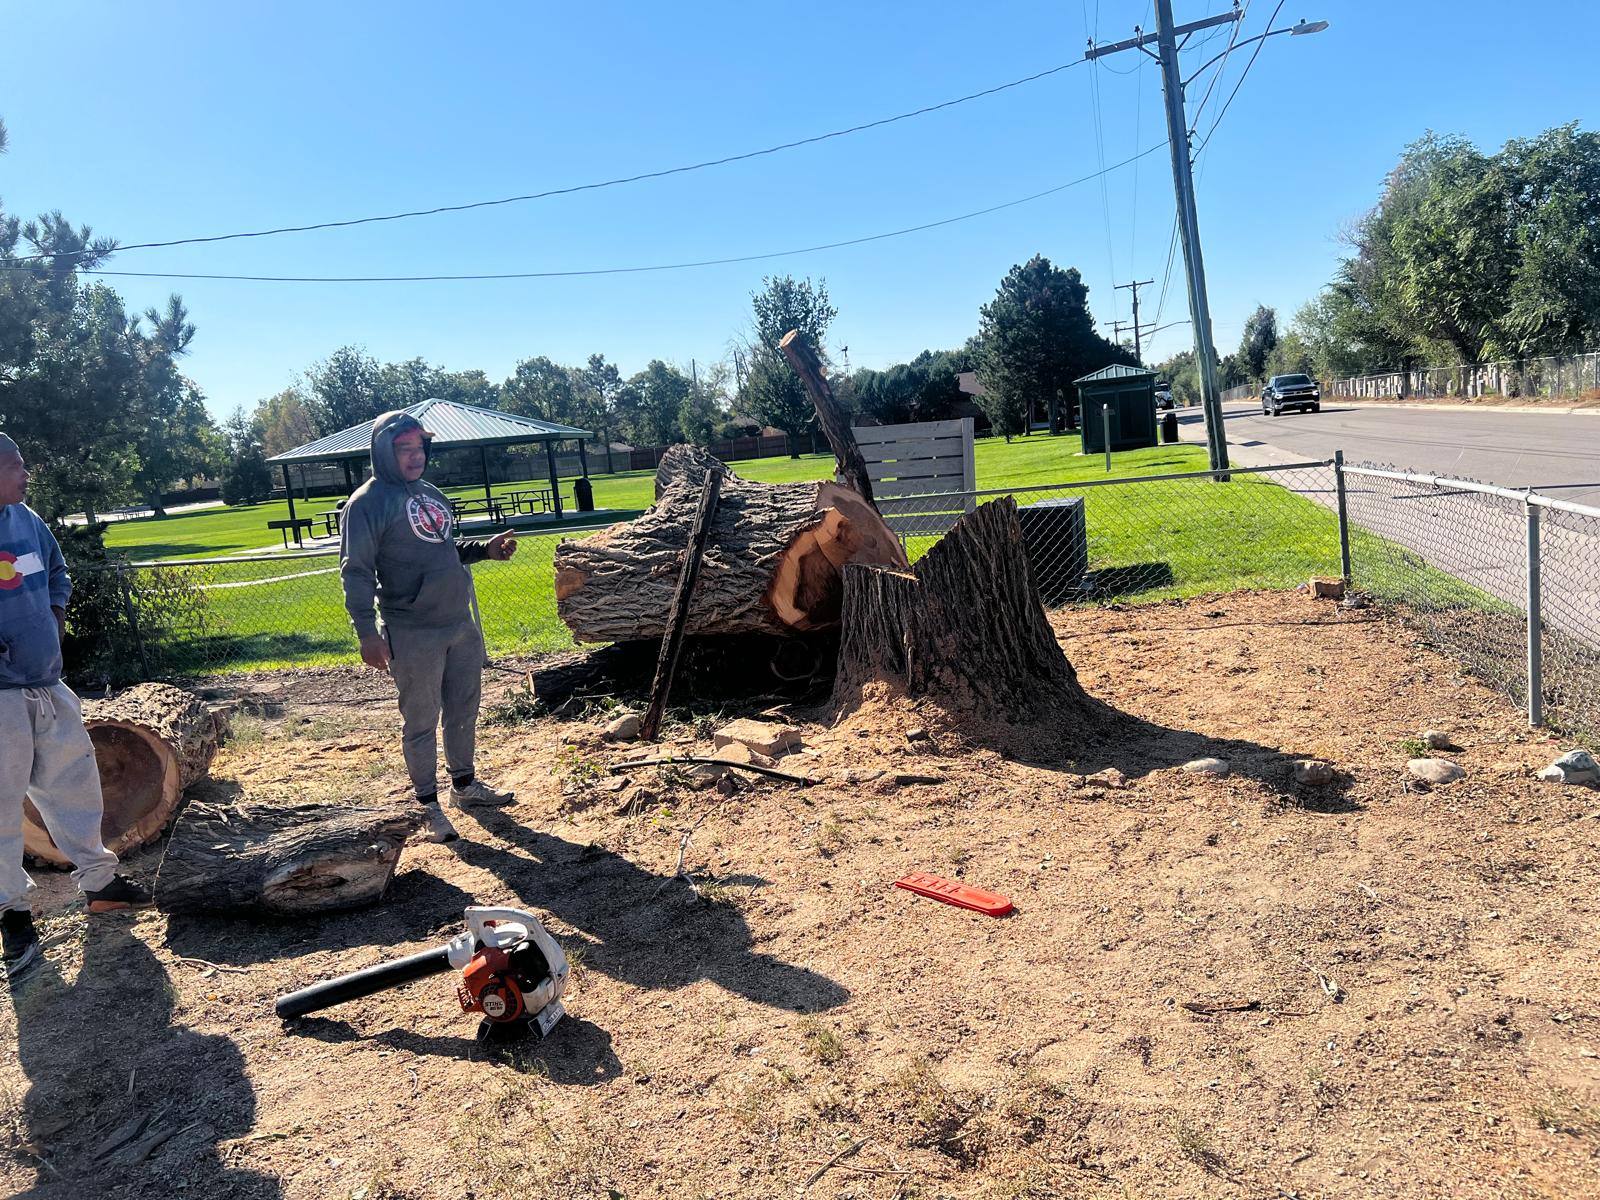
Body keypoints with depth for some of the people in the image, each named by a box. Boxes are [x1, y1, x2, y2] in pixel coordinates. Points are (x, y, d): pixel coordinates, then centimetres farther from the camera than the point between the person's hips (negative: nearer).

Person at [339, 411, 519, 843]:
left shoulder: (430, 493, 12)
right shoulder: (369, 502, -11)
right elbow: (356, 573, -14)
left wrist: (485, 548, 5)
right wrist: (367, 634, -20)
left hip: (462, 624, 7)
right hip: (413, 634, -7)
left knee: (464, 710, 18)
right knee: (421, 720, 4)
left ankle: (464, 783, 35)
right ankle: (427, 803, 18)